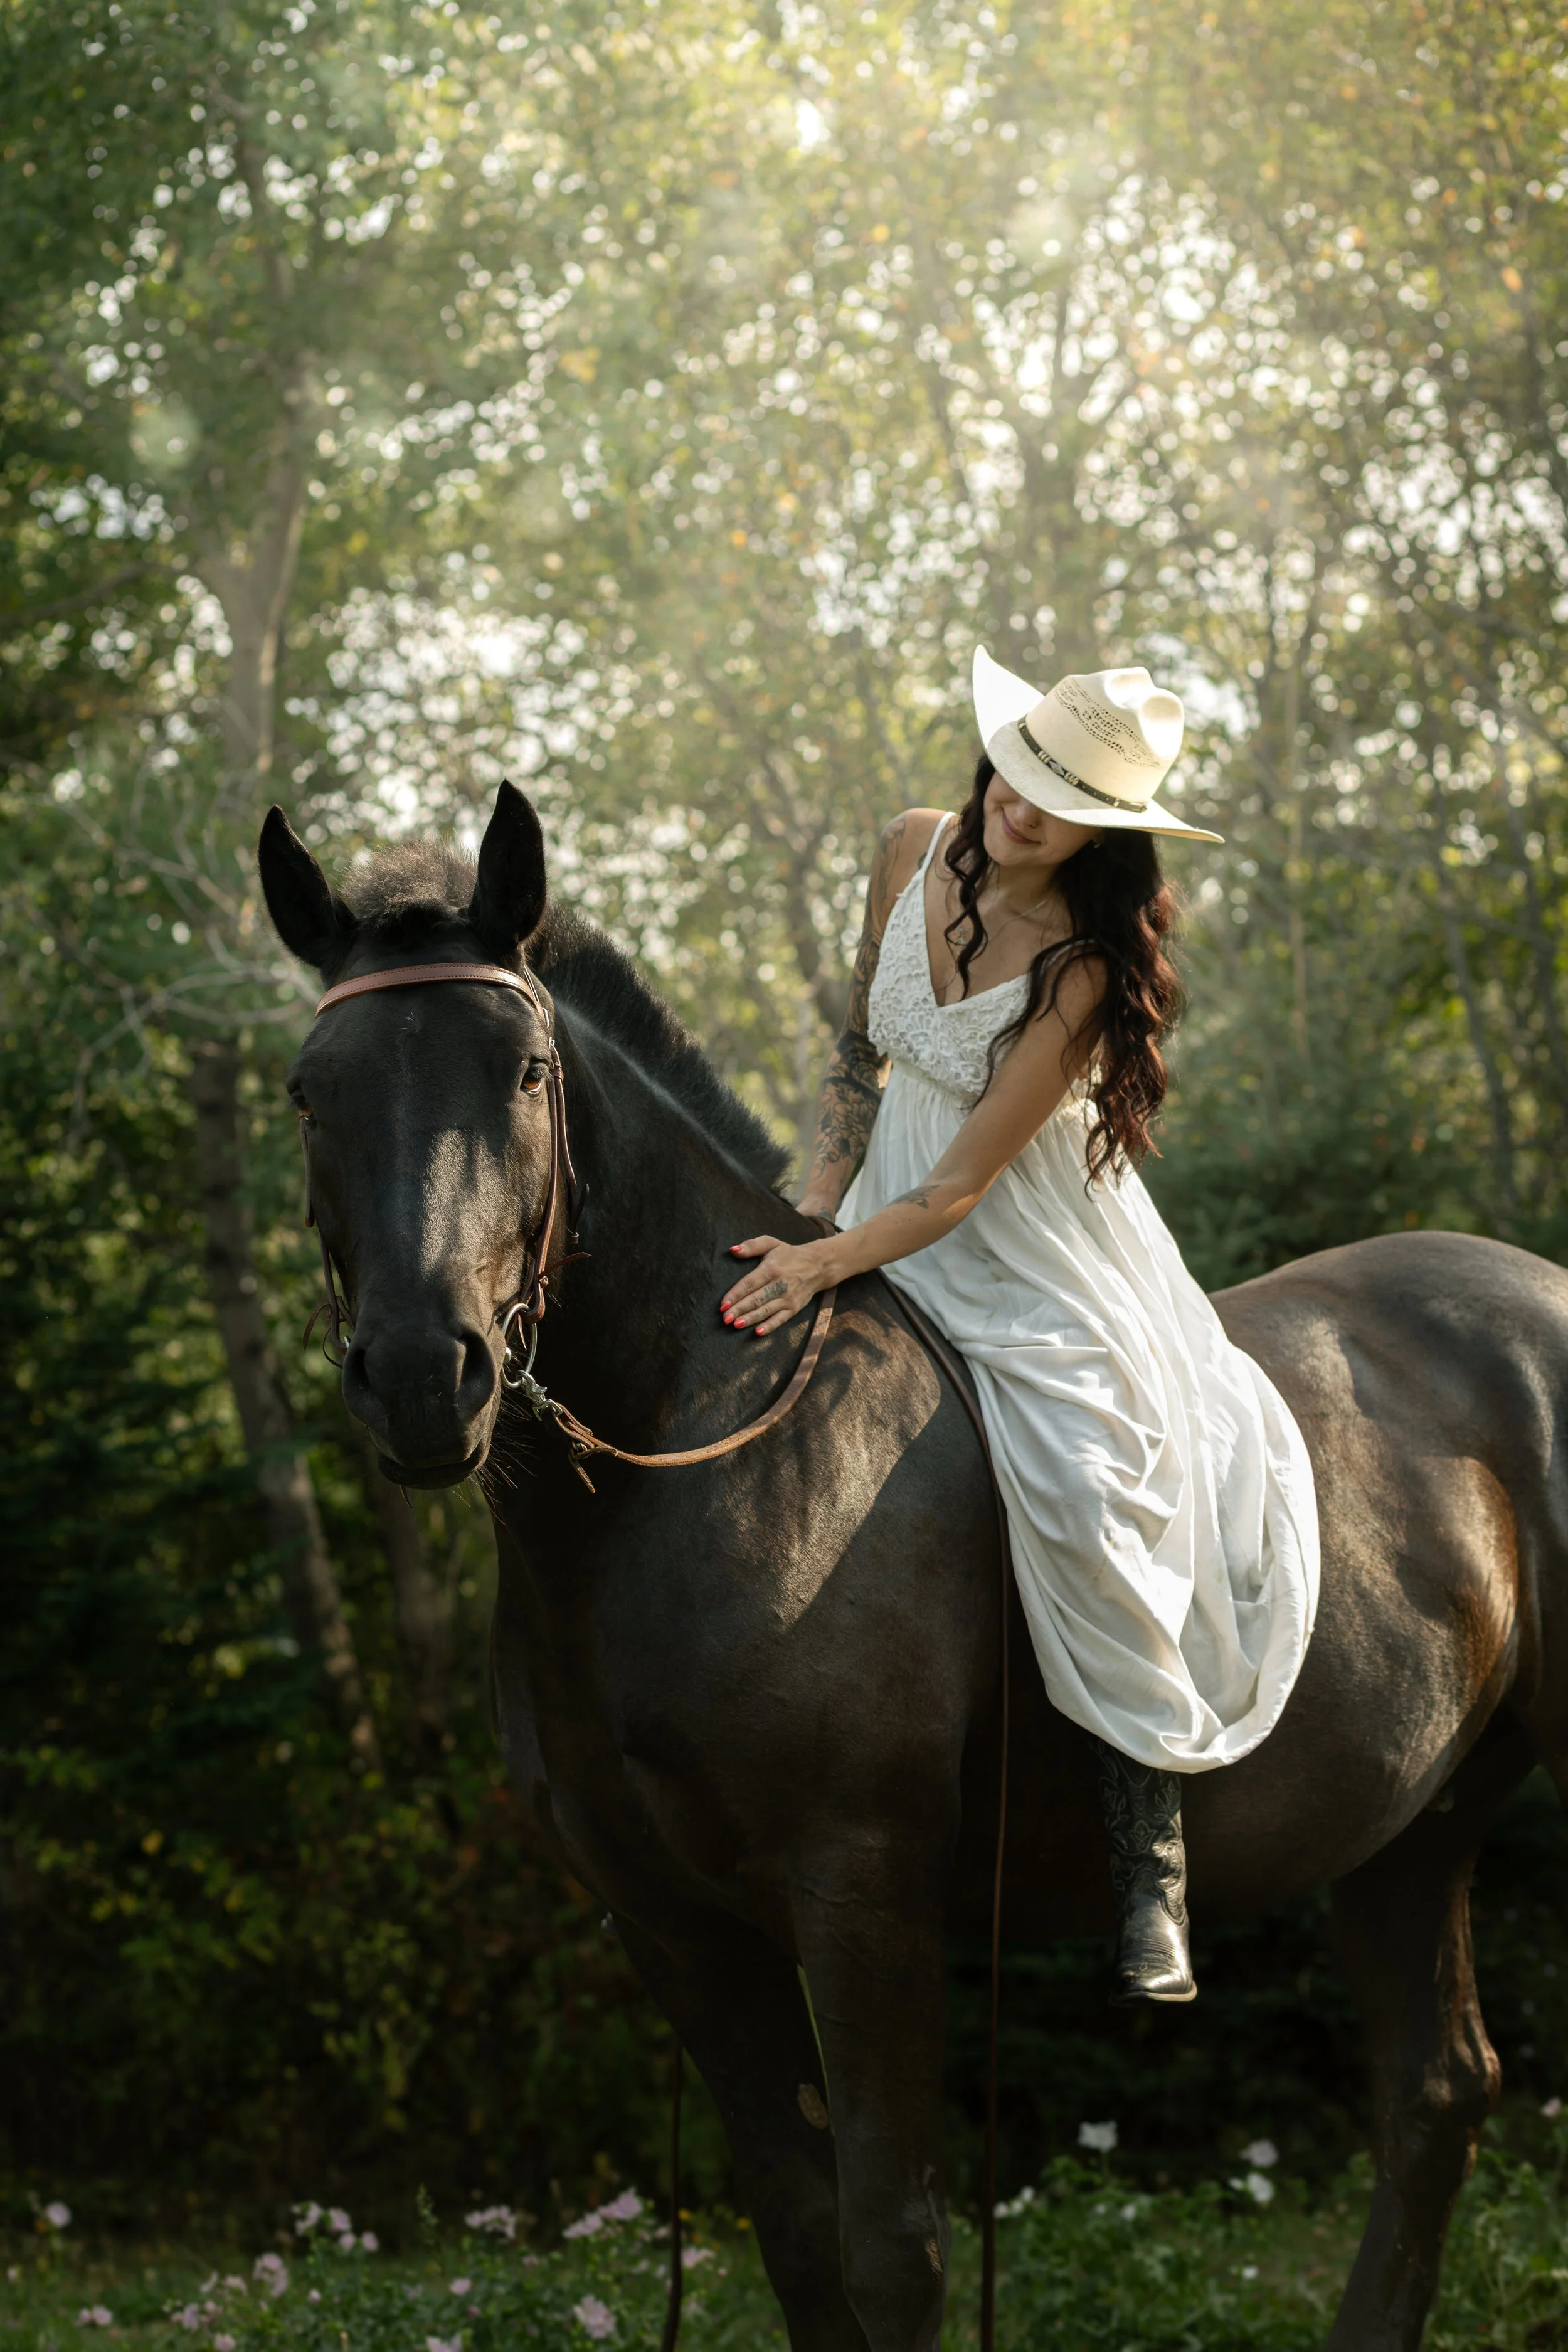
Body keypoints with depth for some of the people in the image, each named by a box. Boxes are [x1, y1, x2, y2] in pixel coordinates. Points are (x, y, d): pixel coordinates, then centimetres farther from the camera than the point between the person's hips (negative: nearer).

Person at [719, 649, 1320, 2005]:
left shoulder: (1084, 965, -23)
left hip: (1036, 1254, -6)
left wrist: (827, 1265, -36)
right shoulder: (915, 853, -6)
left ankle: (1153, 1885, -16)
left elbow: (960, 1191, -24)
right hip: (890, 1210, 6)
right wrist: (810, 1220, -2)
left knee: (1100, 1493, -23)